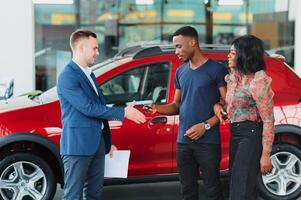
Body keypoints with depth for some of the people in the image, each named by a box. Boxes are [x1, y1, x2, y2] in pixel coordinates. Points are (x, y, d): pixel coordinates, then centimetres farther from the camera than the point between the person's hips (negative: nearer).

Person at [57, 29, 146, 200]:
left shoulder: (89, 74, 16)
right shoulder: (67, 77, -14)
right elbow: (88, 108, -19)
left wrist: (107, 141, 22)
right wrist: (123, 113, -15)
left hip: (97, 143, 9)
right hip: (78, 145, -9)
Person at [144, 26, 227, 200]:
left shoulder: (216, 69, -4)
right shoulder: (180, 71, 14)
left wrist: (206, 125, -15)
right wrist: (157, 108, -2)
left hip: (208, 142, -5)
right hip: (183, 141, 5)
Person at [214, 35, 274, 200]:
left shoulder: (257, 81, -15)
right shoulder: (232, 77, 9)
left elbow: (268, 120, -15)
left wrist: (266, 154, -19)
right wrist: (216, 105, 2)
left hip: (251, 135, -8)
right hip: (234, 134, 8)